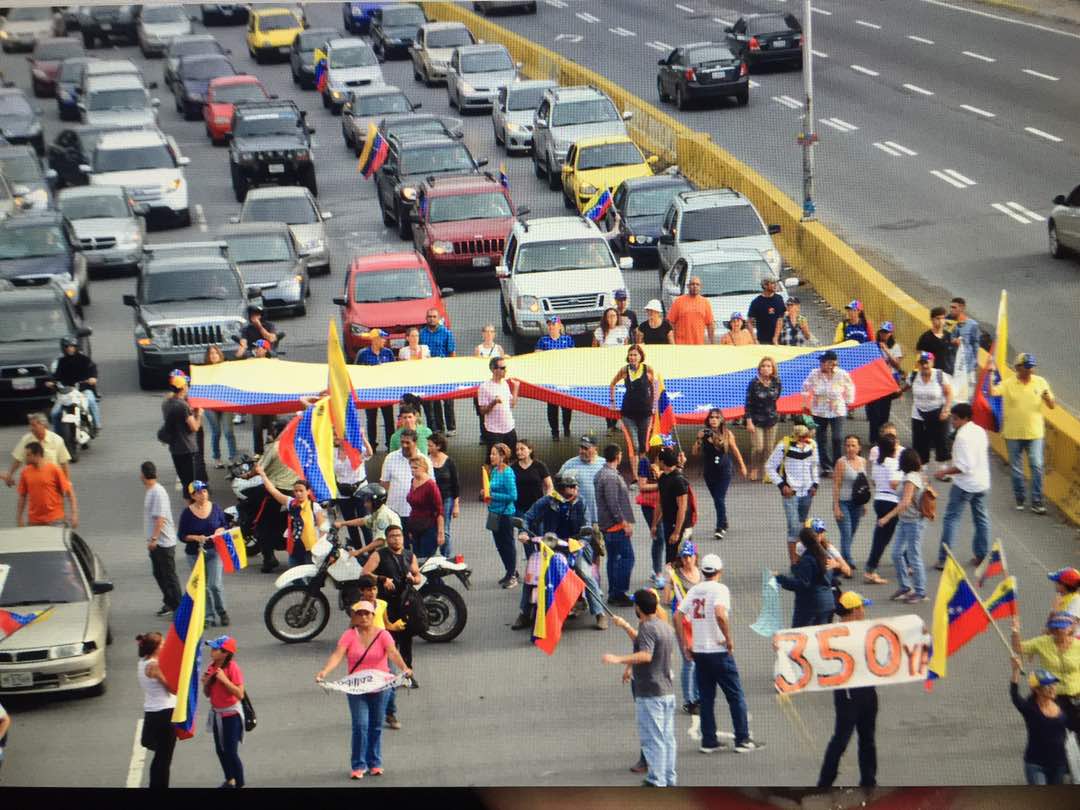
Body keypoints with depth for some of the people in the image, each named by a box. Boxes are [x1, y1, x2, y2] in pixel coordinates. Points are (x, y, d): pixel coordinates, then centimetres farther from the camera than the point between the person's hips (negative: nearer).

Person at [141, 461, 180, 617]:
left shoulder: (158, 492, -20)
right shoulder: (150, 491, 11)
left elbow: (160, 518, -25)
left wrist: (154, 539, -27)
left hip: (164, 541, -10)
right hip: (156, 542, 10)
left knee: (169, 575, -3)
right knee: (158, 574, 16)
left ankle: (177, 606, 4)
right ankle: (169, 603, 26)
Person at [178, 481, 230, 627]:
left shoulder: (215, 508, 1)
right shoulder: (187, 513, -5)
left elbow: (225, 524, 13)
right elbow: (181, 535, -2)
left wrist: (221, 530, -9)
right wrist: (196, 538, -18)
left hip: (215, 551, 0)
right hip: (195, 553, 0)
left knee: (215, 585, -9)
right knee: (202, 587, 4)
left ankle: (222, 612, 14)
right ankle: (208, 617, 16)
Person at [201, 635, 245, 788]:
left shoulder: (233, 668, -19)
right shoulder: (211, 667, 1)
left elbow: (240, 694, -23)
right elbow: (207, 694, 9)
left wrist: (224, 679, -28)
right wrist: (206, 683, -12)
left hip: (231, 714, -7)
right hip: (217, 714, 7)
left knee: (231, 752, -7)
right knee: (220, 750, 16)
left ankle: (240, 784, 5)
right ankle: (229, 780, 34)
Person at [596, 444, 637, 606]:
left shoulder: (600, 474, 13)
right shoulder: (611, 476, -19)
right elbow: (613, 503, -23)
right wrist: (624, 522, -17)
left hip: (606, 524, 10)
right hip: (616, 525, -10)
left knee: (613, 557, 14)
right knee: (627, 557, -7)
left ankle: (613, 593, 17)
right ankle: (620, 593, -7)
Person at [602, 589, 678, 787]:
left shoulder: (647, 627, -16)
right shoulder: (665, 626, 14)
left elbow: (646, 655, -32)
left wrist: (619, 659, -40)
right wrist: (626, 626, 40)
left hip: (650, 693, -9)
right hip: (667, 691, 9)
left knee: (652, 739, -5)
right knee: (667, 737, 12)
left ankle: (656, 782, -3)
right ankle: (669, 780, 16)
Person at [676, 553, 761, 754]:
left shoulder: (693, 590, 8)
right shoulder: (720, 589, -10)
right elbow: (720, 614, -27)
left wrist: (684, 645, 10)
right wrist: (729, 638, -15)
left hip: (698, 652, 6)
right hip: (719, 650, -6)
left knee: (706, 698, 12)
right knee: (736, 696, 4)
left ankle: (708, 741, 12)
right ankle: (742, 740, 5)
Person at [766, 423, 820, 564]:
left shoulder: (811, 446, 4)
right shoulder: (784, 446, -12)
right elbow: (769, 467, -5)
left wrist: (815, 484, 8)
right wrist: (782, 485, -12)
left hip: (807, 492, 5)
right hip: (791, 492, -5)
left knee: (803, 527, 12)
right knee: (794, 527, -10)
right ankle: (794, 562, -7)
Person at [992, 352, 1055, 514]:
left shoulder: (1040, 382, 1)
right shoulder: (1008, 384, -5)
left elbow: (1052, 406, 4)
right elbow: (992, 391, -22)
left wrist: (1047, 397, -18)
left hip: (1035, 433, 0)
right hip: (1013, 434, 0)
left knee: (1037, 466, -9)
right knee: (1016, 469, 9)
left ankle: (1037, 502, -3)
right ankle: (1020, 499, 25)